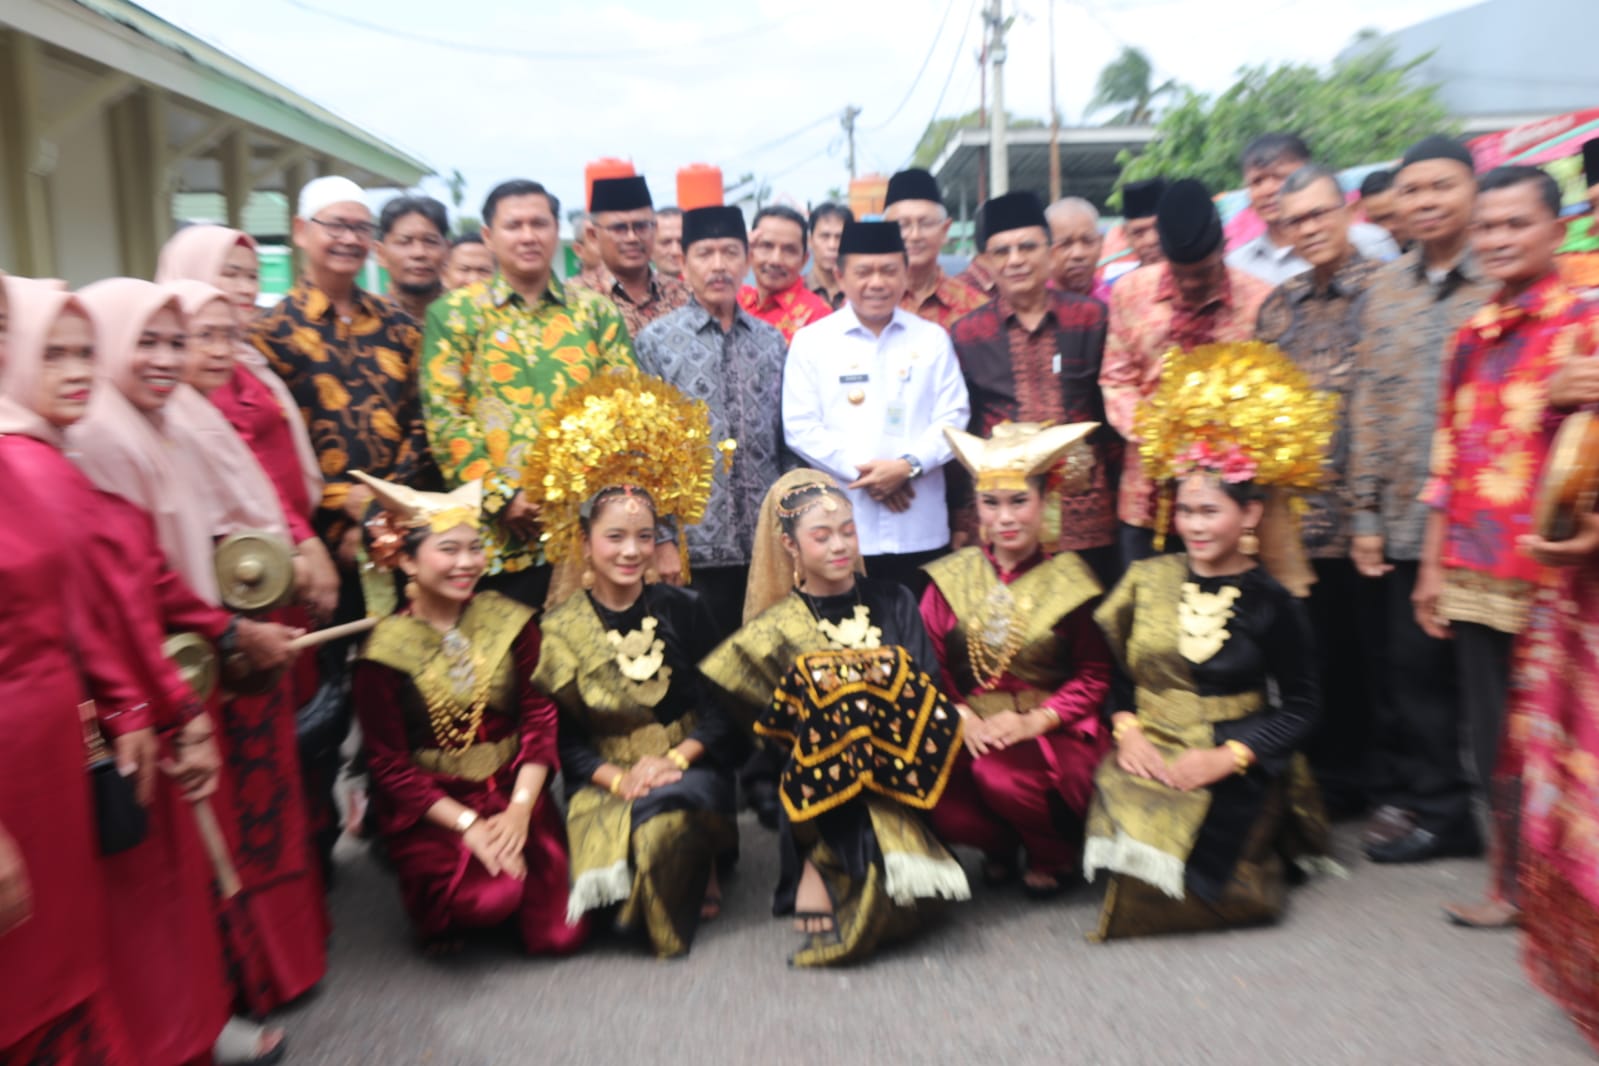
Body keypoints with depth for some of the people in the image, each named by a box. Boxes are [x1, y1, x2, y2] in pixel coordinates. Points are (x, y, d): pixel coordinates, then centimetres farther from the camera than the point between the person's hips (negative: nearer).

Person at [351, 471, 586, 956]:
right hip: (429, 807, -2)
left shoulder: (510, 621, -1)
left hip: (513, 792, 2)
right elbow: (390, 766, -7)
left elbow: (539, 717, -3)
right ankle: (442, 912, 9)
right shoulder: (384, 651, -8)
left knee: (559, 932, -11)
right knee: (488, 898, -26)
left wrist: (519, 810, -15)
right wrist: (467, 824, -17)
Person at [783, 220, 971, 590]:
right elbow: (800, 427, -1)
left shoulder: (933, 338, 10)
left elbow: (953, 418, 4)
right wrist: (861, 470, -12)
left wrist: (909, 465, -13)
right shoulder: (811, 341, 5)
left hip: (919, 529, 2)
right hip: (842, 531, -1)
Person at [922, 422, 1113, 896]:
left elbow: (1094, 677, 0)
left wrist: (1034, 721, -14)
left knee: (1000, 775, -33)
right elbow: (931, 667, 4)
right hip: (971, 729, 2)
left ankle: (1055, 853, 3)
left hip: (1053, 733, -2)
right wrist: (961, 716, -14)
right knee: (939, 805, -27)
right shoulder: (950, 578, 6)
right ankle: (999, 842, 10)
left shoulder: (1070, 580, 0)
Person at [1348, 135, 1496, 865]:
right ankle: (1411, 796, 23)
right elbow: (1367, 404, 9)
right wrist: (1365, 512, 5)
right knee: (1411, 663, 8)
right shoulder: (1384, 290, 10)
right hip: (1405, 519, 3)